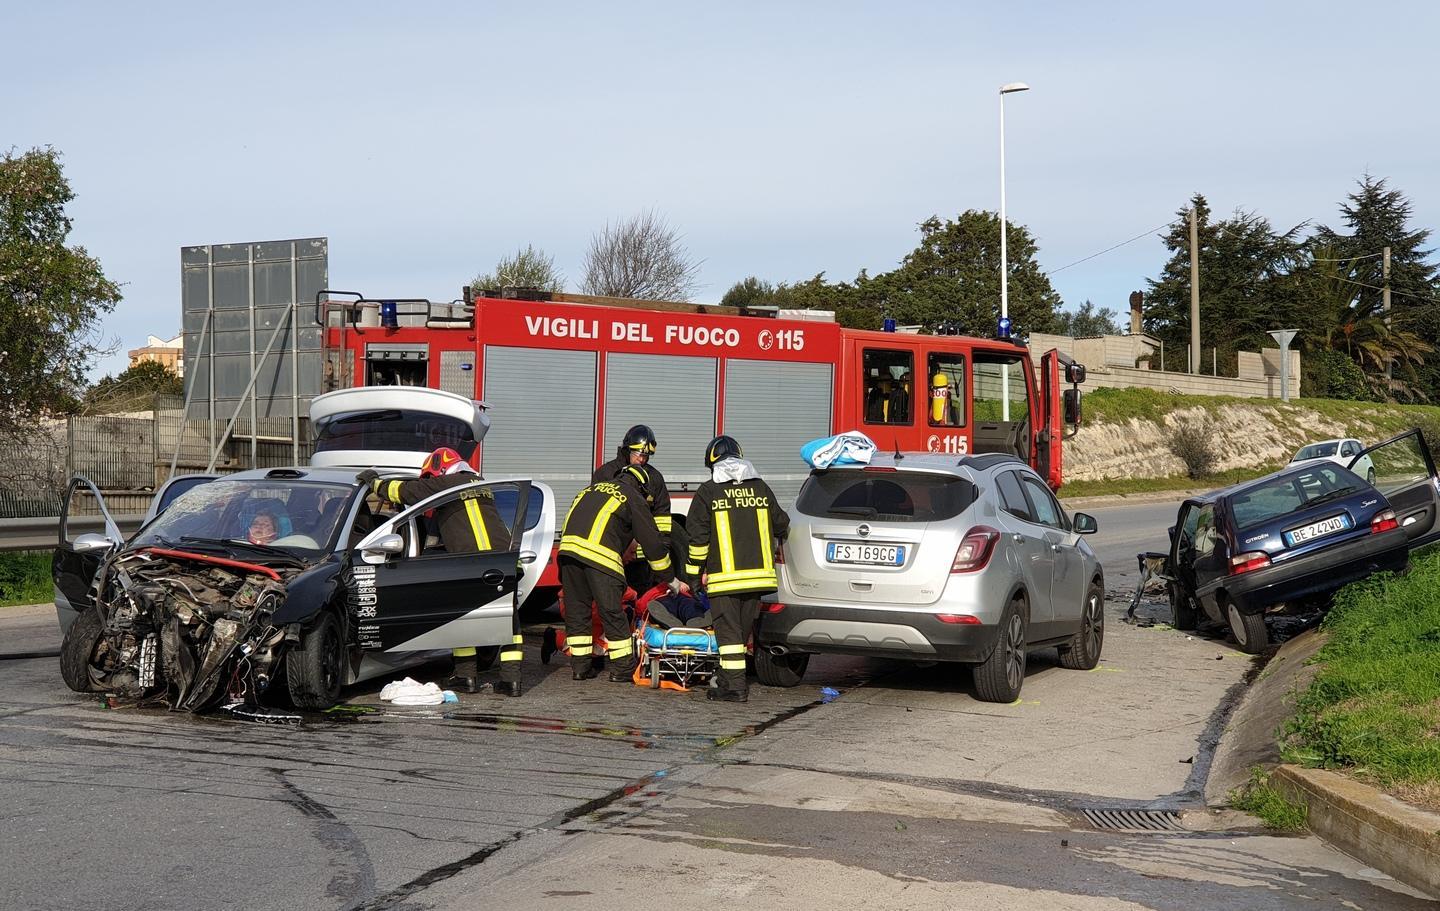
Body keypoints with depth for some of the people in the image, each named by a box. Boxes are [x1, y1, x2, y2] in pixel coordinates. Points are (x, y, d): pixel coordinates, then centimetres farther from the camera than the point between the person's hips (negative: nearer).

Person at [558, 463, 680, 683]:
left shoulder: (592, 489, 31)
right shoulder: (634, 499, 14)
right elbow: (652, 542, 14)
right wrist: (670, 579, 23)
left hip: (568, 547, 5)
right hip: (600, 555, -5)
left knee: (576, 609, 13)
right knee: (612, 612, 3)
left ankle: (580, 665, 16)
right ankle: (622, 668, 8)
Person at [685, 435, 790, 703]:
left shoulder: (708, 492, -2)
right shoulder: (761, 488, 9)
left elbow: (698, 536, -3)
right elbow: (781, 525, 18)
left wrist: (695, 571, 6)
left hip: (724, 575, -4)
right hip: (758, 572, 4)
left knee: (728, 629, -2)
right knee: (743, 628, 14)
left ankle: (735, 686, -7)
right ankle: (728, 677, 23)